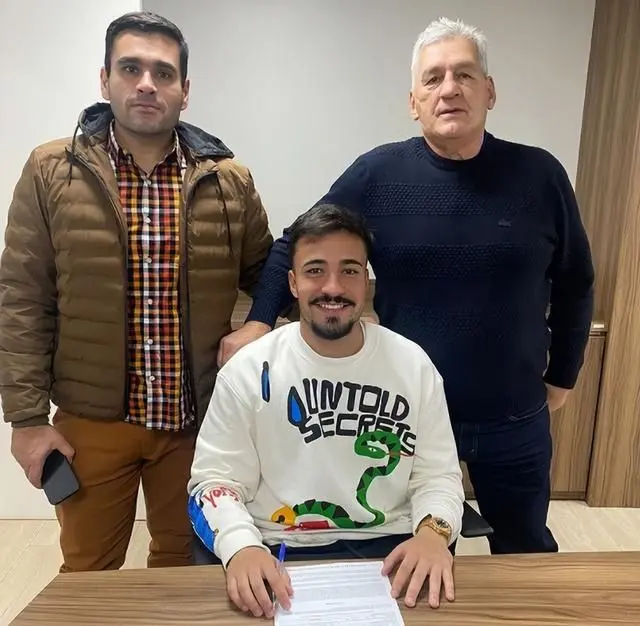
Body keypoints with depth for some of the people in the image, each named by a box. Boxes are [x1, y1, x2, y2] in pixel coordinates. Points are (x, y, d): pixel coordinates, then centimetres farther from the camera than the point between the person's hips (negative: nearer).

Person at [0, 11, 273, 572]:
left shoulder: (230, 180, 0)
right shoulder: (51, 171, -3)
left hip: (201, 419, 1)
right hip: (90, 421, 0)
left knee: (187, 565, 20)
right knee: (87, 575, 18)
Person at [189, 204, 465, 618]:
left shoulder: (413, 365, 0)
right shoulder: (248, 370, -5)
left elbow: (437, 474, 4)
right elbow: (215, 478, -2)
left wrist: (433, 530, -16)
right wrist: (242, 547, -21)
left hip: (391, 551, 2)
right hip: (281, 555, -1)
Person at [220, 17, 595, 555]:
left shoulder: (540, 175, -5)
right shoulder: (378, 173, -9)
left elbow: (574, 284, 5)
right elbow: (296, 248, -2)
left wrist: (562, 376, 9)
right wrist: (260, 322, -14)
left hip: (514, 420, 2)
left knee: (526, 549, 25)